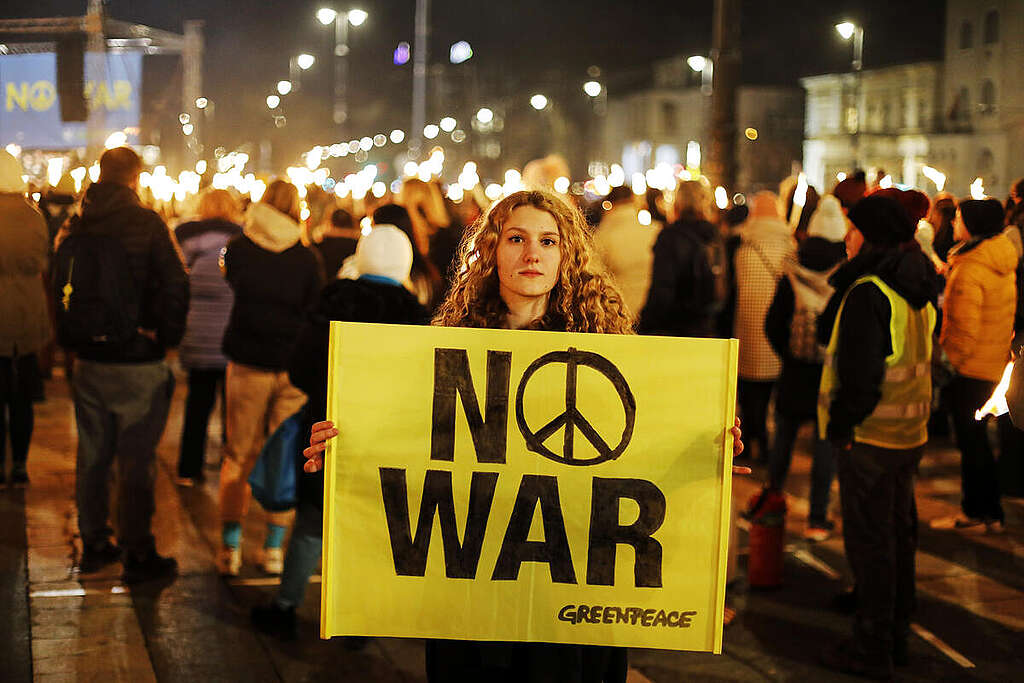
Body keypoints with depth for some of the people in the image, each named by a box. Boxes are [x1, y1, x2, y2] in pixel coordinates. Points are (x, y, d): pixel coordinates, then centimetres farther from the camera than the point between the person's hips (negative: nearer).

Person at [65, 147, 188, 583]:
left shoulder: (77, 226, 2)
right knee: (136, 460, 2)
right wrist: (167, 337, -3)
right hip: (137, 362, -5)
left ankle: (94, 545, 26)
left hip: (88, 361, 5)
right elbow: (175, 285, -16)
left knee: (92, 454, 15)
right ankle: (137, 554, 9)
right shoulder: (146, 223, -12)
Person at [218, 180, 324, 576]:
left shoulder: (238, 249, -3)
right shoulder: (307, 260, -4)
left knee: (238, 456, 10)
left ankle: (229, 548, 6)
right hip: (292, 367, 0)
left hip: (247, 364, 0)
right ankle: (274, 549, 12)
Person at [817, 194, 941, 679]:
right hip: (909, 434, 9)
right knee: (898, 535, 16)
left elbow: (859, 371, -21)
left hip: (869, 438, -9)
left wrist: (841, 426, -13)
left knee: (870, 542, 0)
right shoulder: (915, 291, 9)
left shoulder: (868, 293, -19)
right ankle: (895, 638, 28)